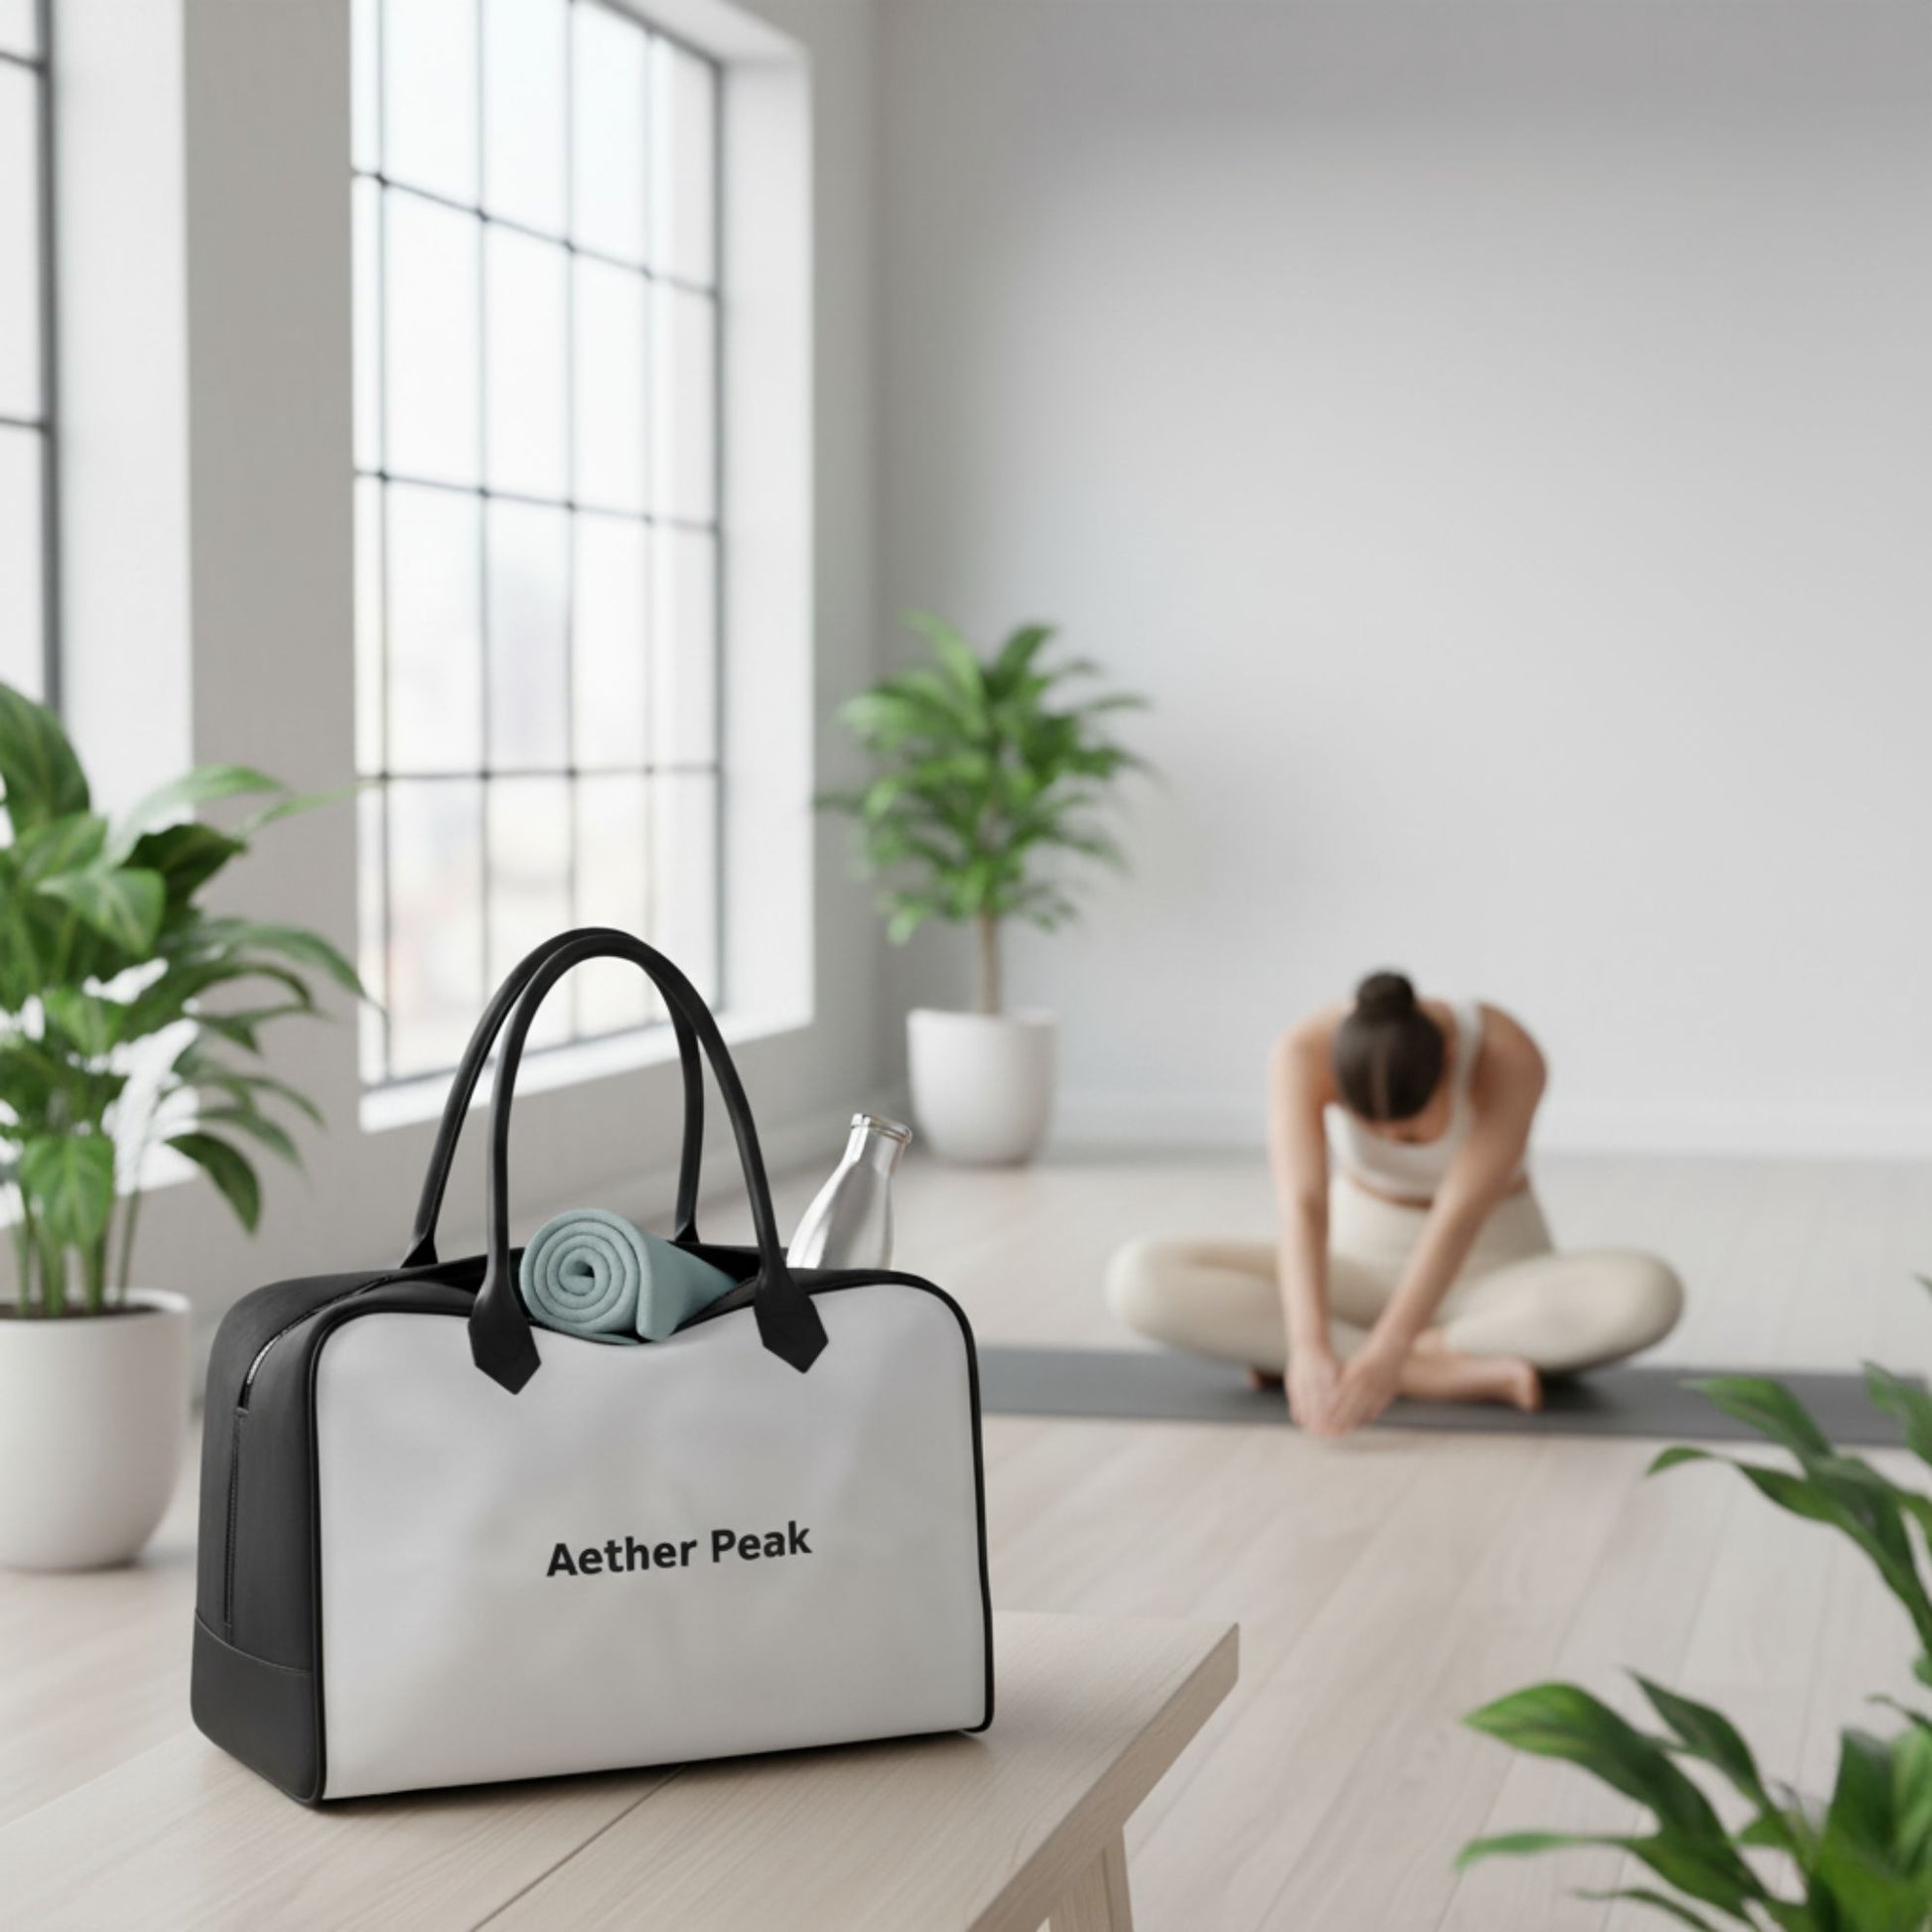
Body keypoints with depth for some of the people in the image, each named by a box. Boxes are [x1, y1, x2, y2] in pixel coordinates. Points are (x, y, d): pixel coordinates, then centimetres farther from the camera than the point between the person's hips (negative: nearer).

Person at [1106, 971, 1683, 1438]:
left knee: (1649, 1295, -37)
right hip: (1364, 1261, 2)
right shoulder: (1305, 1051, -26)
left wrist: (1387, 1353, -50)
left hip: (1491, 1275, -2)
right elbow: (1302, 1206, -37)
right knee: (1139, 1279, -27)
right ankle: (1440, 1371, -28)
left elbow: (1460, 1220, -37)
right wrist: (1308, 1345, -54)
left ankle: (1398, 1359, -26)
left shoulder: (1510, 1059, -29)